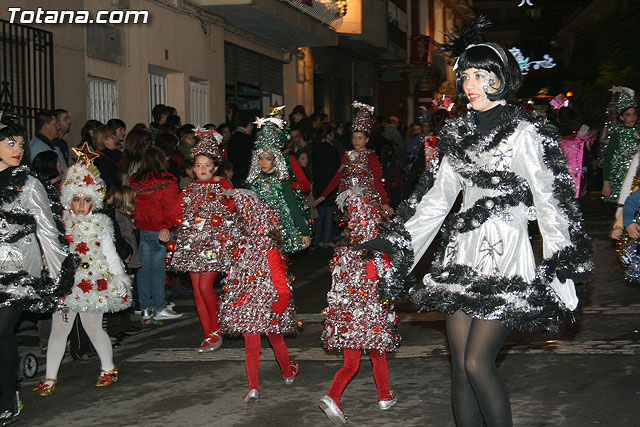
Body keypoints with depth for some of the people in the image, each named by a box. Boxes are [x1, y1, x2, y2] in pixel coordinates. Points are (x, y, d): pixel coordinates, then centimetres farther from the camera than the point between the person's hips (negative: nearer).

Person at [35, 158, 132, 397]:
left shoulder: (99, 224, 3)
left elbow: (110, 254, 7)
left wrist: (120, 279, 4)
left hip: (94, 283, -1)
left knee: (94, 328, 3)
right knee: (59, 329, 2)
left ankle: (108, 368, 23)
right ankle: (50, 377, 10)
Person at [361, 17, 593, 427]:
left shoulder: (524, 132, -6)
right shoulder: (460, 133, 13)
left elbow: (550, 201, -9)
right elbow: (436, 197, 18)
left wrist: (561, 268, -15)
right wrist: (395, 240, 17)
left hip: (505, 254, -6)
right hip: (462, 252, 6)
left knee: (477, 362, -11)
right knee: (460, 364, 6)